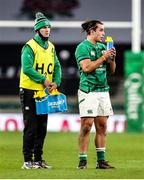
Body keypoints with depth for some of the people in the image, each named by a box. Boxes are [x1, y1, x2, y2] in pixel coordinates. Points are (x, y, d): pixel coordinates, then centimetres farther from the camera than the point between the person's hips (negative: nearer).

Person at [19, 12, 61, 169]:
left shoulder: (51, 47, 12)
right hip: (30, 91, -7)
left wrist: (56, 82, -7)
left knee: (42, 128, 9)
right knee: (31, 127, -5)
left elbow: (57, 66, 11)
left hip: (45, 92, 7)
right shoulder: (29, 47, -11)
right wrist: (43, 80, -20)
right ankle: (28, 160, -1)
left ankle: (38, 159, 15)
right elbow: (27, 68, -20)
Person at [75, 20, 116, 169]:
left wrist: (112, 58, 0)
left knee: (102, 126, 5)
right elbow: (87, 67, -17)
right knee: (86, 125, -9)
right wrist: (103, 57, -13)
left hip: (103, 90, 7)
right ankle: (82, 161, -5)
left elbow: (112, 70, 18)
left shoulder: (103, 47, 16)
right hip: (88, 91, -7)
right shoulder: (83, 47, -5)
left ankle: (101, 160, 9)